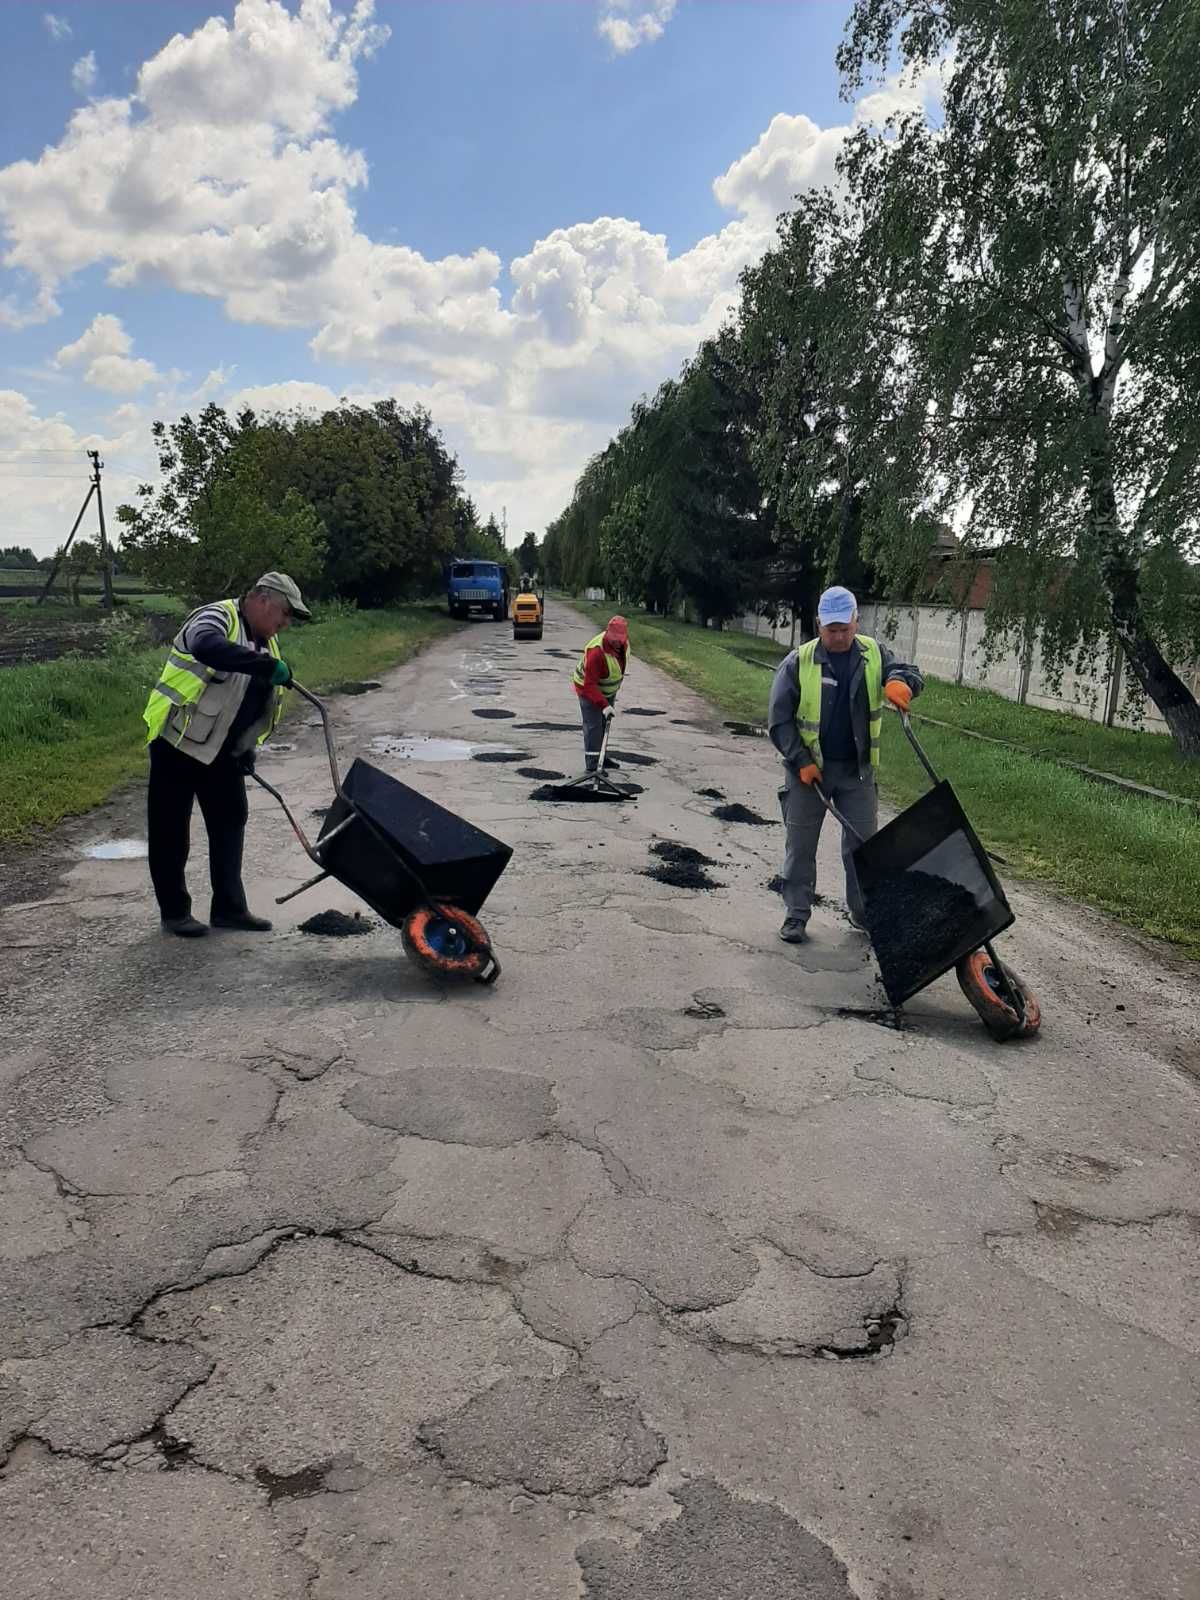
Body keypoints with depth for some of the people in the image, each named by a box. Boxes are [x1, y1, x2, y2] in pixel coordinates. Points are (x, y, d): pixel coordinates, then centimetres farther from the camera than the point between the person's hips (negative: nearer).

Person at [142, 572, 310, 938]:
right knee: (170, 829, 2)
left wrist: (248, 750, 12)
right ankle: (174, 911, 12)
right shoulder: (217, 618, -16)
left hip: (222, 751, 8)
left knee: (230, 823, 9)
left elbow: (259, 705, 19)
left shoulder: (264, 643, 10)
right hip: (178, 743, -8)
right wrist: (269, 665, -45)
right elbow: (207, 647, -42)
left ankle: (229, 907, 17)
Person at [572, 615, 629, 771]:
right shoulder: (596, 652, -37)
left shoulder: (624, 643, -12)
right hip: (588, 688, -8)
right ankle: (592, 765, -9)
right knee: (593, 725, -11)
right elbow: (590, 685, -38)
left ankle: (601, 756, 34)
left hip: (608, 689, 8)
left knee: (605, 723, 18)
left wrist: (617, 686, 16)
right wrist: (604, 705, -43)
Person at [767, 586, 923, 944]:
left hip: (857, 770, 2)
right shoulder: (799, 662, -7)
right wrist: (801, 762, -14)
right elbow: (779, 720, -6)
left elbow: (912, 674, -2)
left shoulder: (874, 654, 0)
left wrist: (900, 681, -27)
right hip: (808, 769, -2)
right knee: (801, 845, 6)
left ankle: (864, 913, 22)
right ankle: (796, 915, 17)